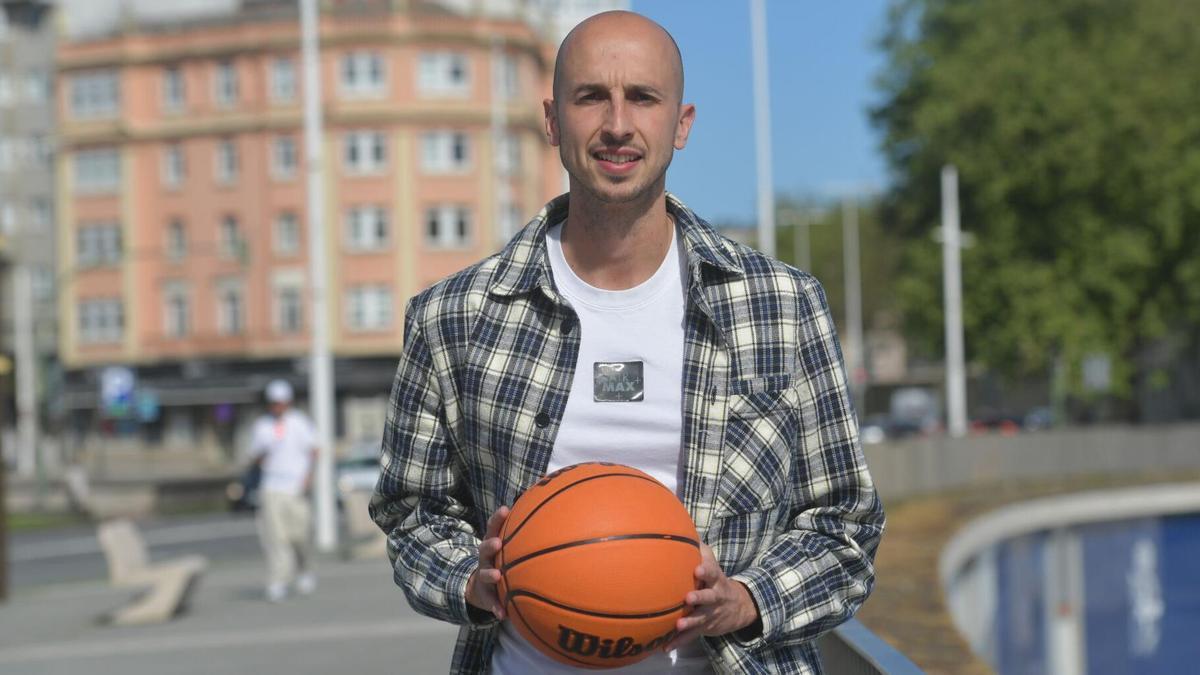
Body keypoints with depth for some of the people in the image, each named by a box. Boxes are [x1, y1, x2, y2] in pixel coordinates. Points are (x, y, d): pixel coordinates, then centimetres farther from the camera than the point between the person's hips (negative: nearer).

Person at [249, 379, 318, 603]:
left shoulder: (300, 422, 5)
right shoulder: (261, 425, 9)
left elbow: (312, 450, 3)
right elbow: (256, 457, 15)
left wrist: (309, 474, -10)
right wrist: (263, 456, -7)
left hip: (297, 488, -1)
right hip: (271, 489, 1)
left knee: (301, 535, 0)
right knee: (274, 537, -10)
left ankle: (305, 572, 25)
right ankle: (278, 583, -12)